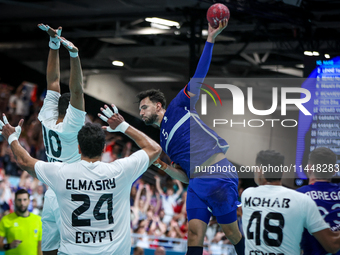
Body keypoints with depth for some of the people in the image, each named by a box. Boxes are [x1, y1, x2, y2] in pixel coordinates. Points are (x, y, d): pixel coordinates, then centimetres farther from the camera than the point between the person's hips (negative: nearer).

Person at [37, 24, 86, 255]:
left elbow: (53, 82, 7)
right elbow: (77, 91, -24)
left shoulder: (48, 121, 4)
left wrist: (54, 45, 8)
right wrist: (74, 54, -30)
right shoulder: (69, 128, -13)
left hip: (52, 196, 8)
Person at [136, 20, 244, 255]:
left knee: (231, 231, -1)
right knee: (195, 233, -9)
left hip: (219, 175, -6)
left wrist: (210, 40, -3)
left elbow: (199, 76, 2)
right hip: (197, 183, 6)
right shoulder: (164, 141, 25)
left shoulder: (177, 108, 9)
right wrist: (163, 167, 4)